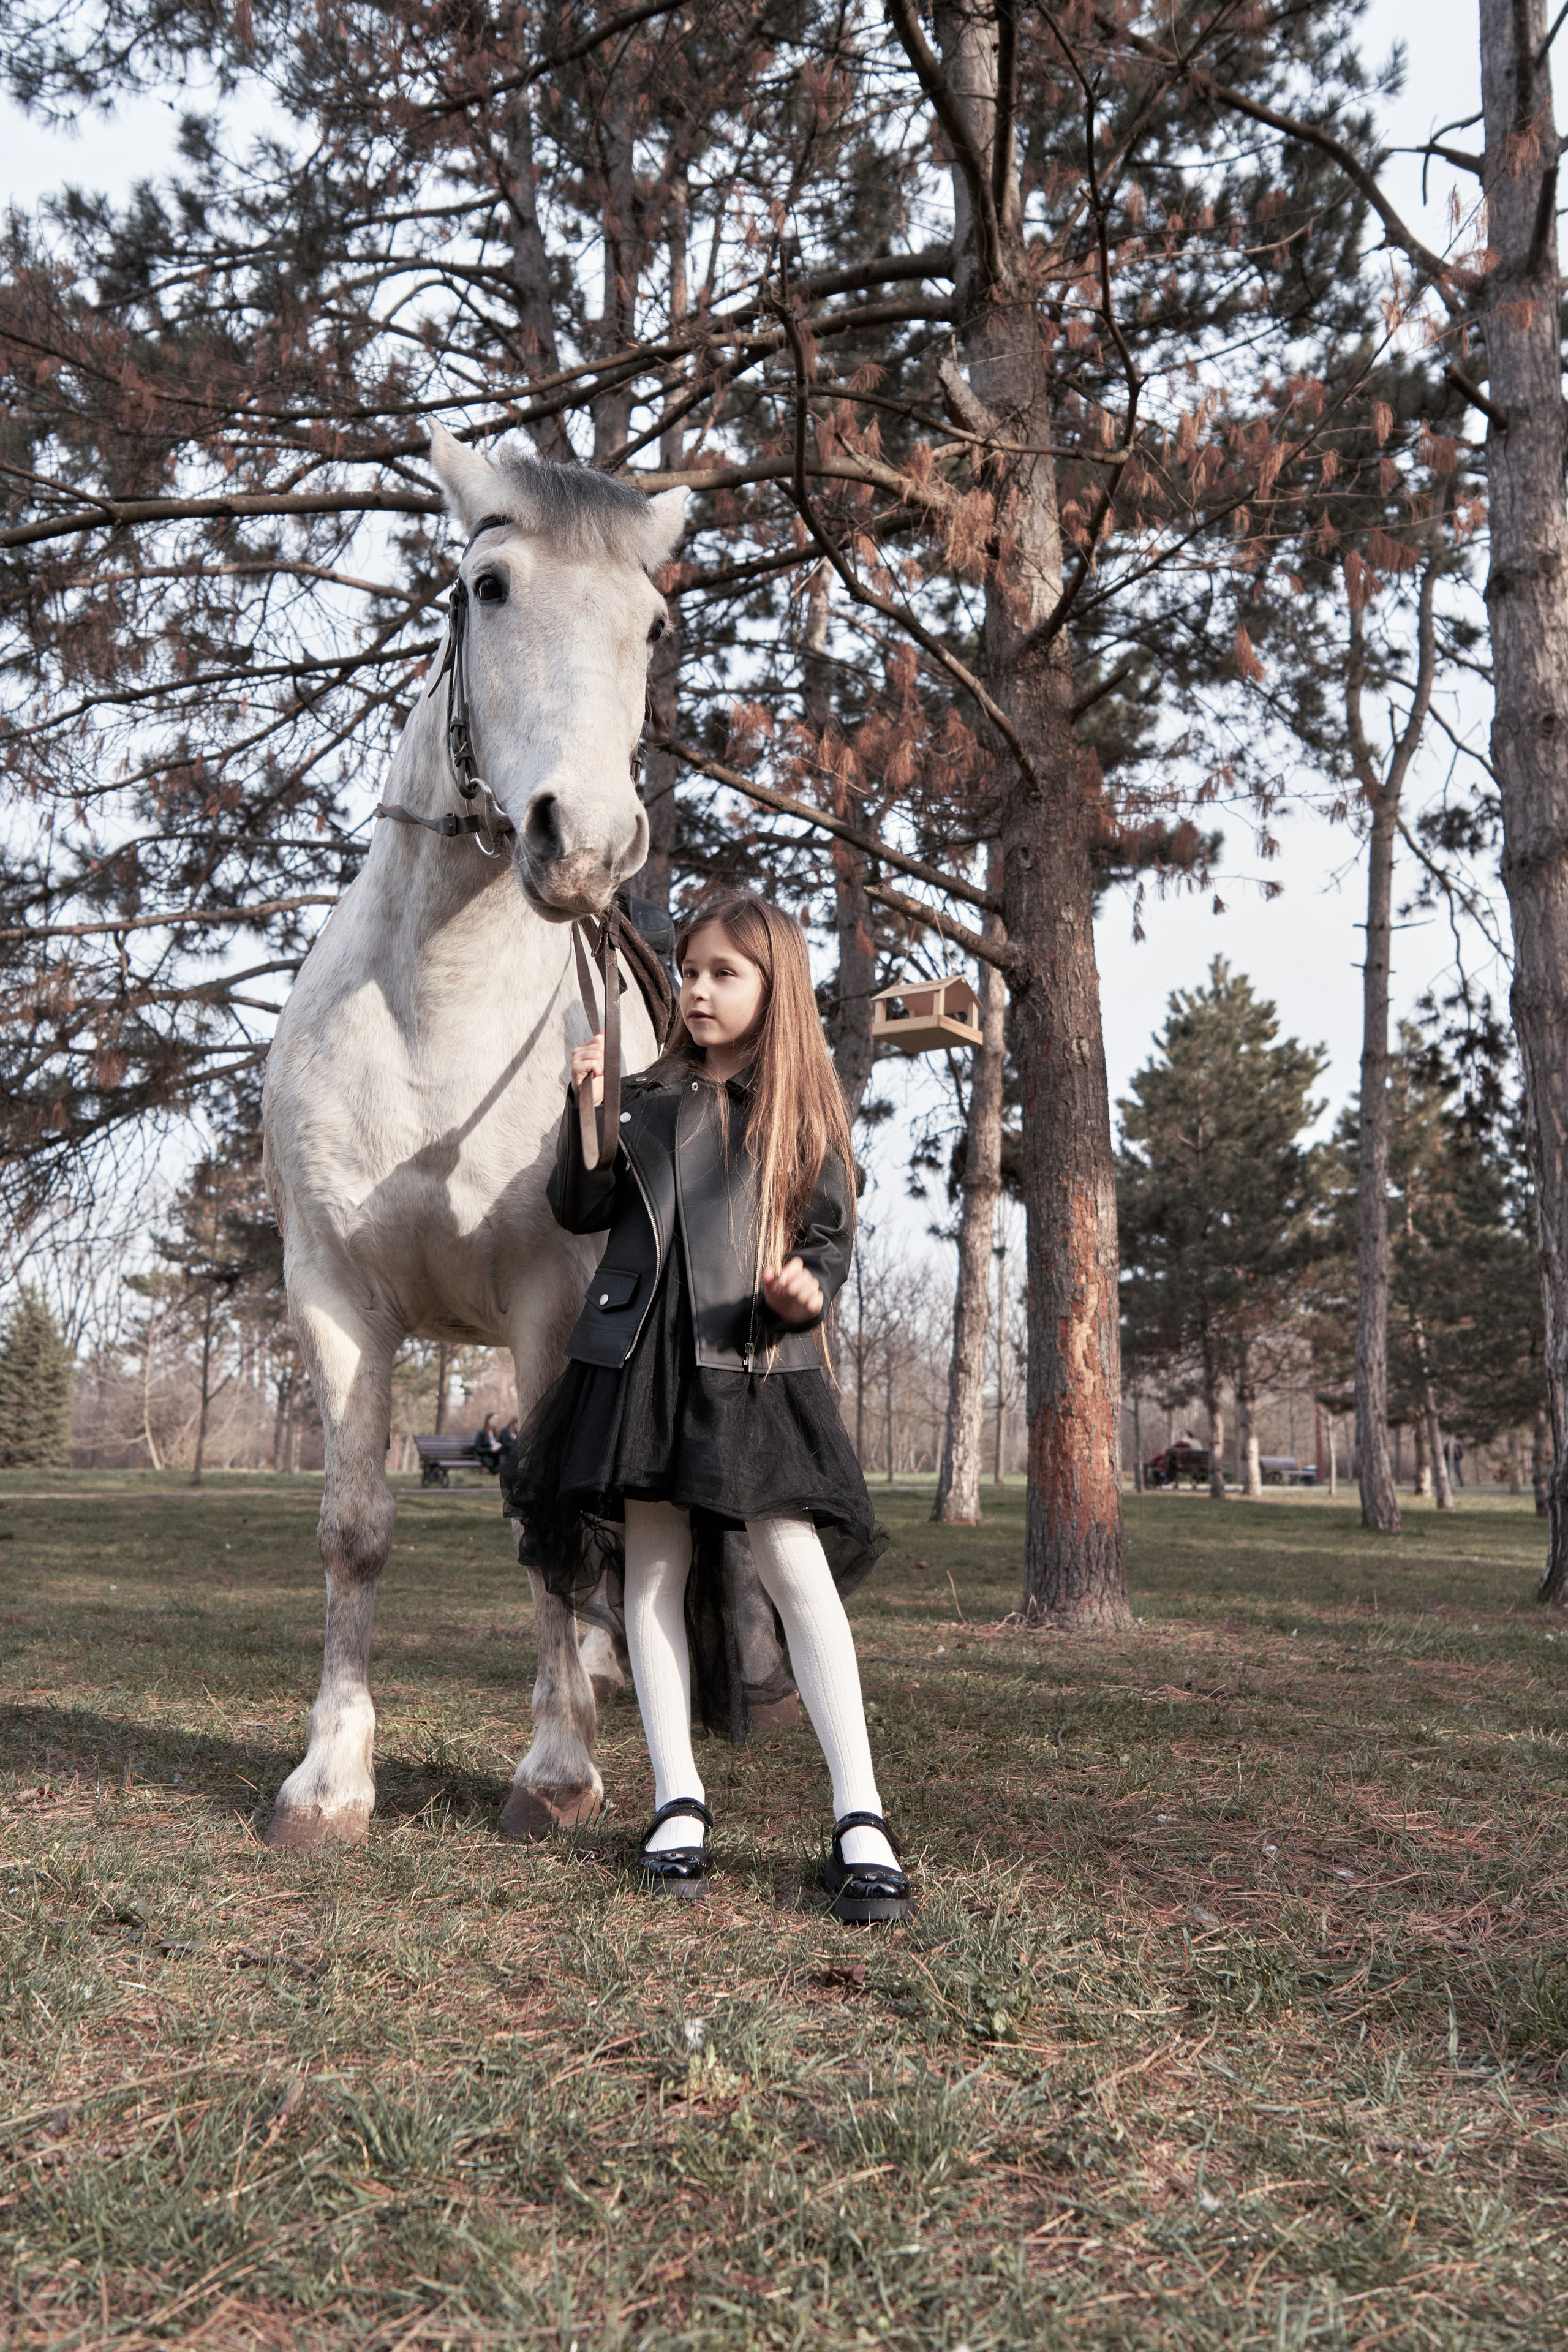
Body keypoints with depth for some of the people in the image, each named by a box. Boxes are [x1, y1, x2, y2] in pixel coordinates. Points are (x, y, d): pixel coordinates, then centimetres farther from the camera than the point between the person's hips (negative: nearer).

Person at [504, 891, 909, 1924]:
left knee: (797, 1566, -8)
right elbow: (582, 1211, 10)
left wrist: (807, 1293, -16)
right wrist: (588, 1112, -2)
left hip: (757, 1358, -3)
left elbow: (833, 1239, 4)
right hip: (643, 1348, 3)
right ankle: (678, 1804, 16)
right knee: (656, 1565, 5)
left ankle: (860, 1819, -3)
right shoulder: (649, 1097, 12)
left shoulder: (803, 1109, 6)